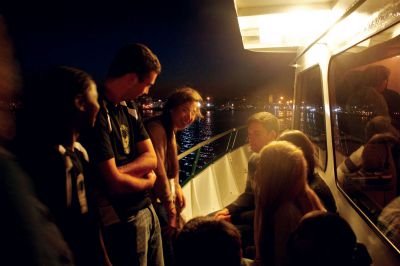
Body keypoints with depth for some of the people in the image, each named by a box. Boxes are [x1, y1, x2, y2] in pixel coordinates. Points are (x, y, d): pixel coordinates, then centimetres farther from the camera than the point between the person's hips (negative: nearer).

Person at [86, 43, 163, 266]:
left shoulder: (129, 109, 7)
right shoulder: (98, 114, -20)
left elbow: (151, 159, 4)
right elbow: (114, 183, -22)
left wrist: (121, 170, -15)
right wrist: (148, 182, -2)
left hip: (147, 208, 8)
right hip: (123, 219, -8)